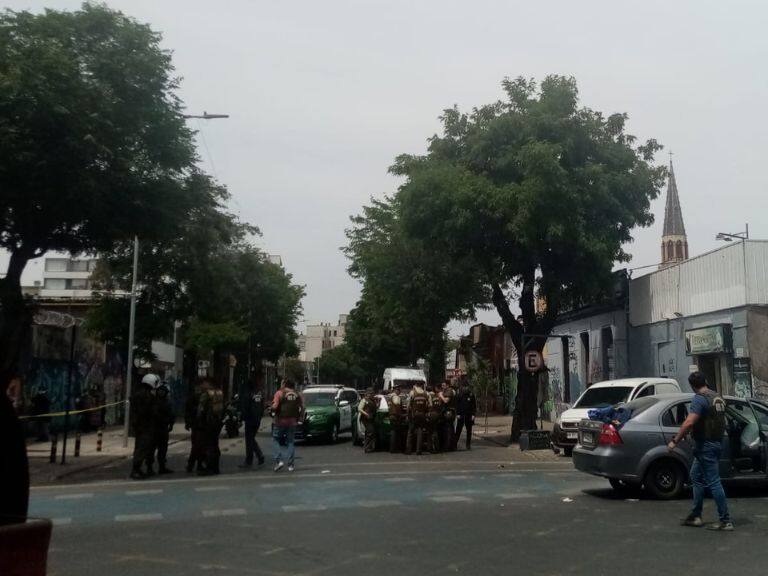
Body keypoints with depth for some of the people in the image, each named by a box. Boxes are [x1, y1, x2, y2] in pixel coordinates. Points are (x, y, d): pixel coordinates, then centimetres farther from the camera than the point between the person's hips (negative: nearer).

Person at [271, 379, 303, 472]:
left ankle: (279, 461, -6)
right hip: (292, 421, 4)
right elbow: (302, 408, 3)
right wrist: (297, 417, 13)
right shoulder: (297, 394, 7)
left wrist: (272, 409, 5)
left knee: (275, 440, 9)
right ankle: (290, 465, 7)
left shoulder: (280, 393, -6)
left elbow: (274, 406, -16)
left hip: (280, 421, -4)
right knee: (290, 442, 11)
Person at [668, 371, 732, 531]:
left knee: (713, 482, -4)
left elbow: (689, 423, -27)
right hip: (717, 442, 10)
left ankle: (726, 520, -1)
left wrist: (675, 441, -21)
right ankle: (695, 516, 22)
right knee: (696, 476, 17)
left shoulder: (699, 399, -17)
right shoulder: (718, 397, 11)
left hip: (706, 445, -10)